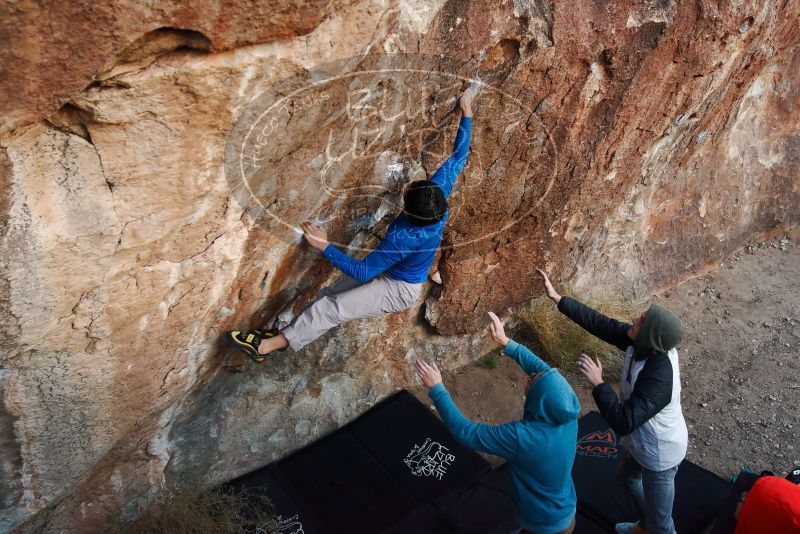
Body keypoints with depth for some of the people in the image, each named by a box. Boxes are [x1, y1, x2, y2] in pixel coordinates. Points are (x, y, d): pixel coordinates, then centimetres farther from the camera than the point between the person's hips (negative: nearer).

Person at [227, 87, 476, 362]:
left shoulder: (403, 237, -40)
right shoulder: (437, 193, -20)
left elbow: (363, 271, -33)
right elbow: (458, 156, -7)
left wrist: (325, 247, -37)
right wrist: (466, 112, 2)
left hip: (399, 289, -9)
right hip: (390, 274, 9)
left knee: (330, 308, -17)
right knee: (328, 295, 7)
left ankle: (266, 346, -13)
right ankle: (283, 335, 15)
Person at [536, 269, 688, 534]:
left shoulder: (658, 379, -41)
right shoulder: (644, 344, -19)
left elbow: (623, 423, -42)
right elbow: (600, 323, -13)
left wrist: (598, 383, -40)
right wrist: (558, 298, -14)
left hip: (660, 453, -9)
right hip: (644, 443, 9)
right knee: (627, 479, 35)